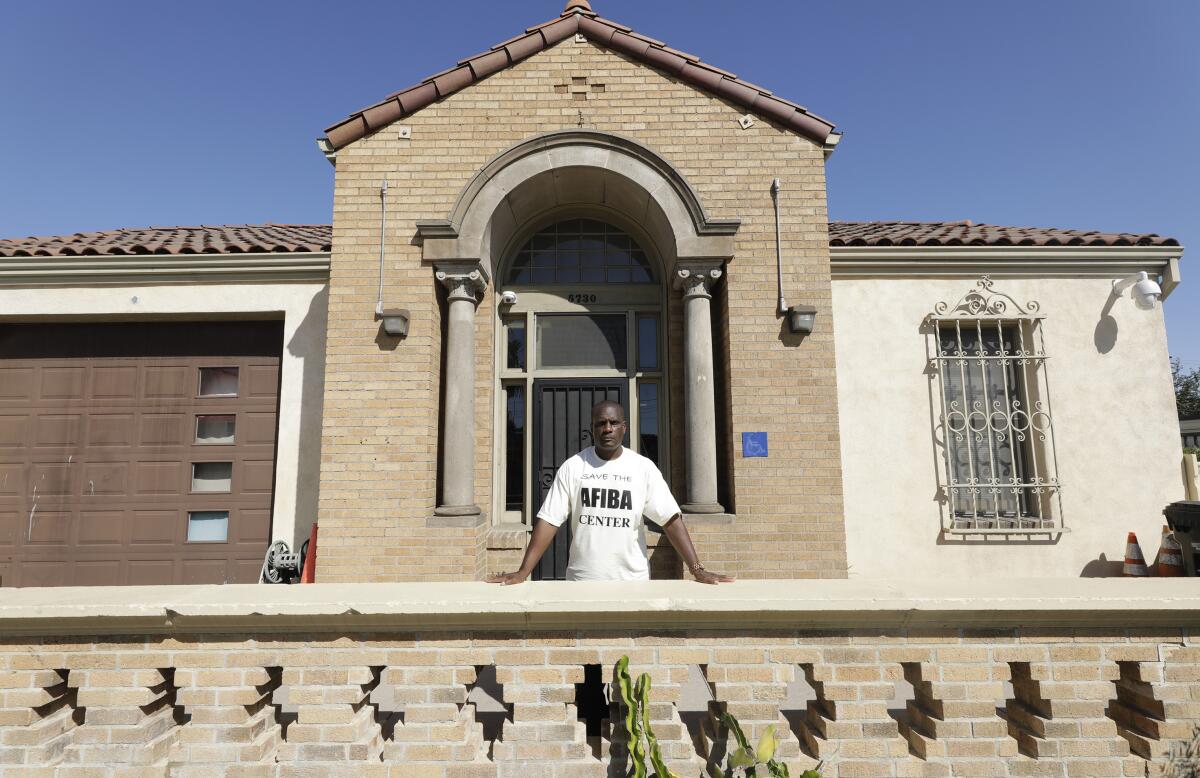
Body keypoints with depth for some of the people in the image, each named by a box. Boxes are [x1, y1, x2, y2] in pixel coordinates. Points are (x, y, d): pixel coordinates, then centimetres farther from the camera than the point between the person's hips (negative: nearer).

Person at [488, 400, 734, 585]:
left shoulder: (644, 468, -2)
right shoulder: (572, 467, -2)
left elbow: (670, 519, -5)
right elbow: (549, 521, -5)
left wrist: (697, 569, -14)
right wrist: (523, 572, -12)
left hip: (633, 579, 0)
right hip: (582, 580, 0)